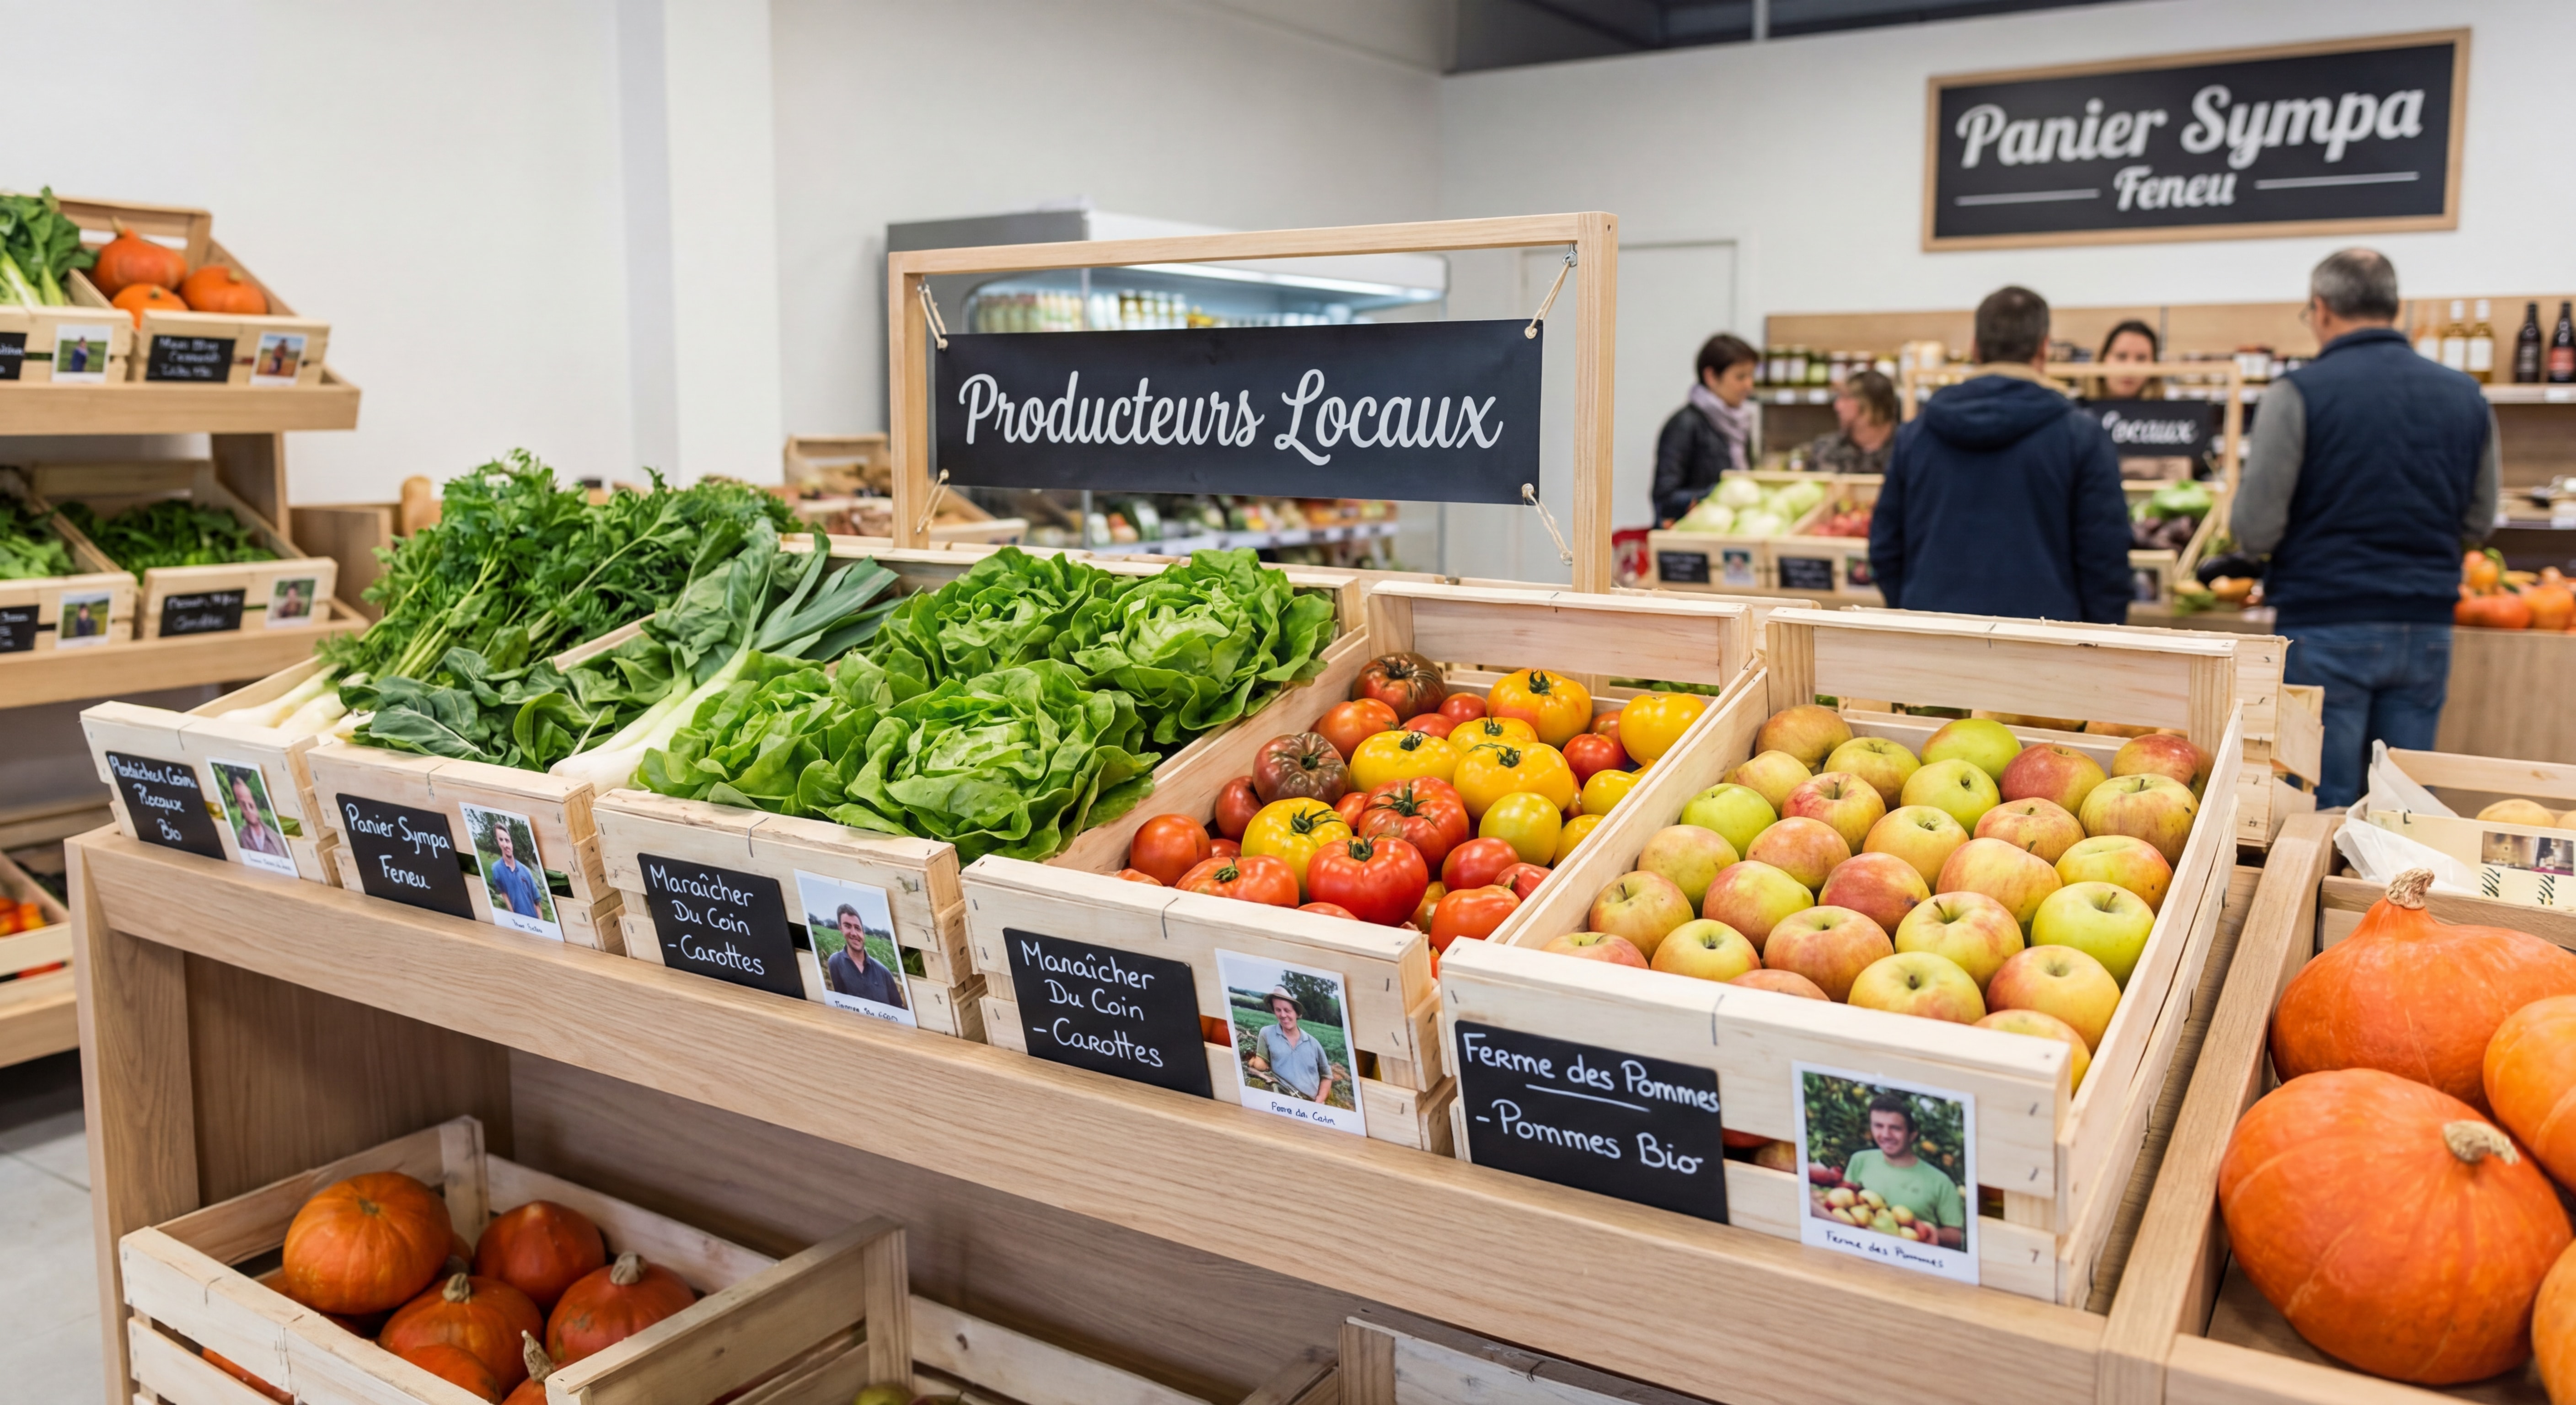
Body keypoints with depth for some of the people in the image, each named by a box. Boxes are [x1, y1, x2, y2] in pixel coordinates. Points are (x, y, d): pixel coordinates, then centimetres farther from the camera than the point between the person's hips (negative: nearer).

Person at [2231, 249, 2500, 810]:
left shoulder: (2298, 394, -9)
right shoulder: (2466, 396, 7)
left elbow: (2256, 530, -11)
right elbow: (2479, 521, 14)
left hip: (2324, 625, -5)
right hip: (2427, 630, 5)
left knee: (2321, 808, 1)